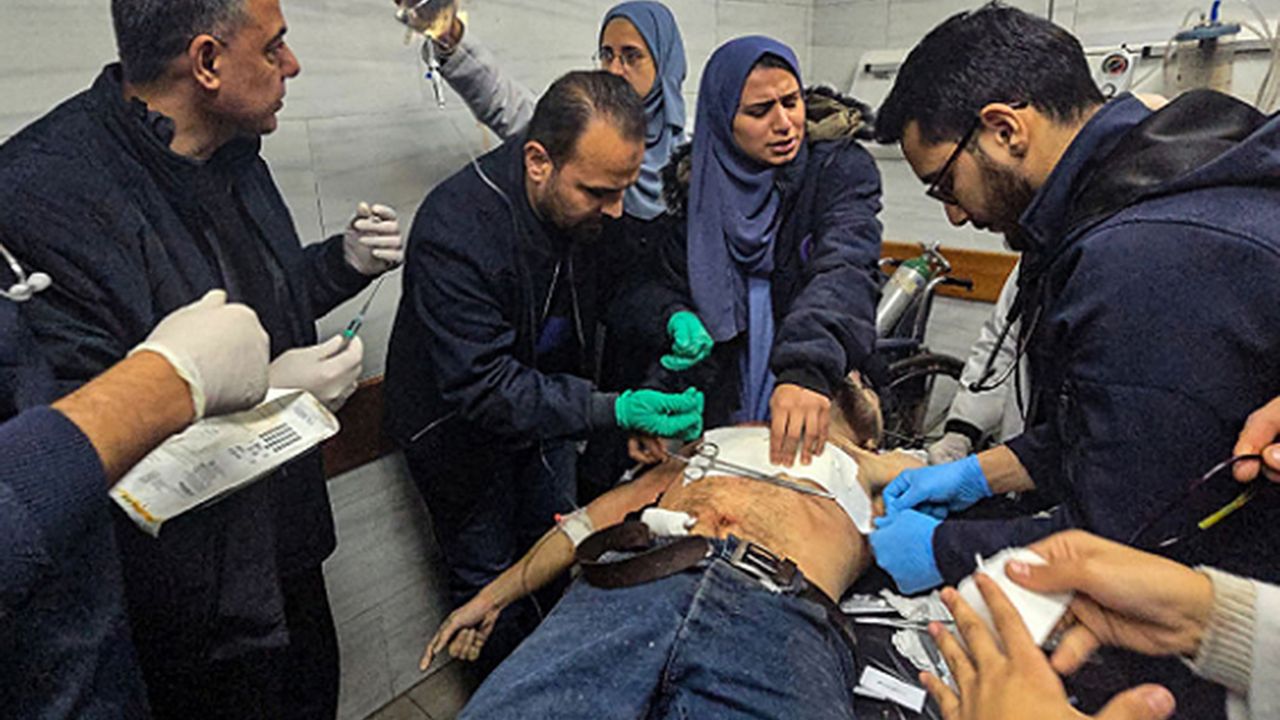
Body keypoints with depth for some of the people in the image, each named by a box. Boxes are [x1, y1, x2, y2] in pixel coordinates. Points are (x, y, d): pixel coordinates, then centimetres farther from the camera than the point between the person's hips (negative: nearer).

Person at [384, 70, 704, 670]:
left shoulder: (594, 197, -17)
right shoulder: (454, 232, -36)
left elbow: (625, 275, 2)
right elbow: (481, 389, -35)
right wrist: (612, 410, -43)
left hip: (546, 405, 6)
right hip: (459, 422, -5)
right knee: (489, 580, 10)